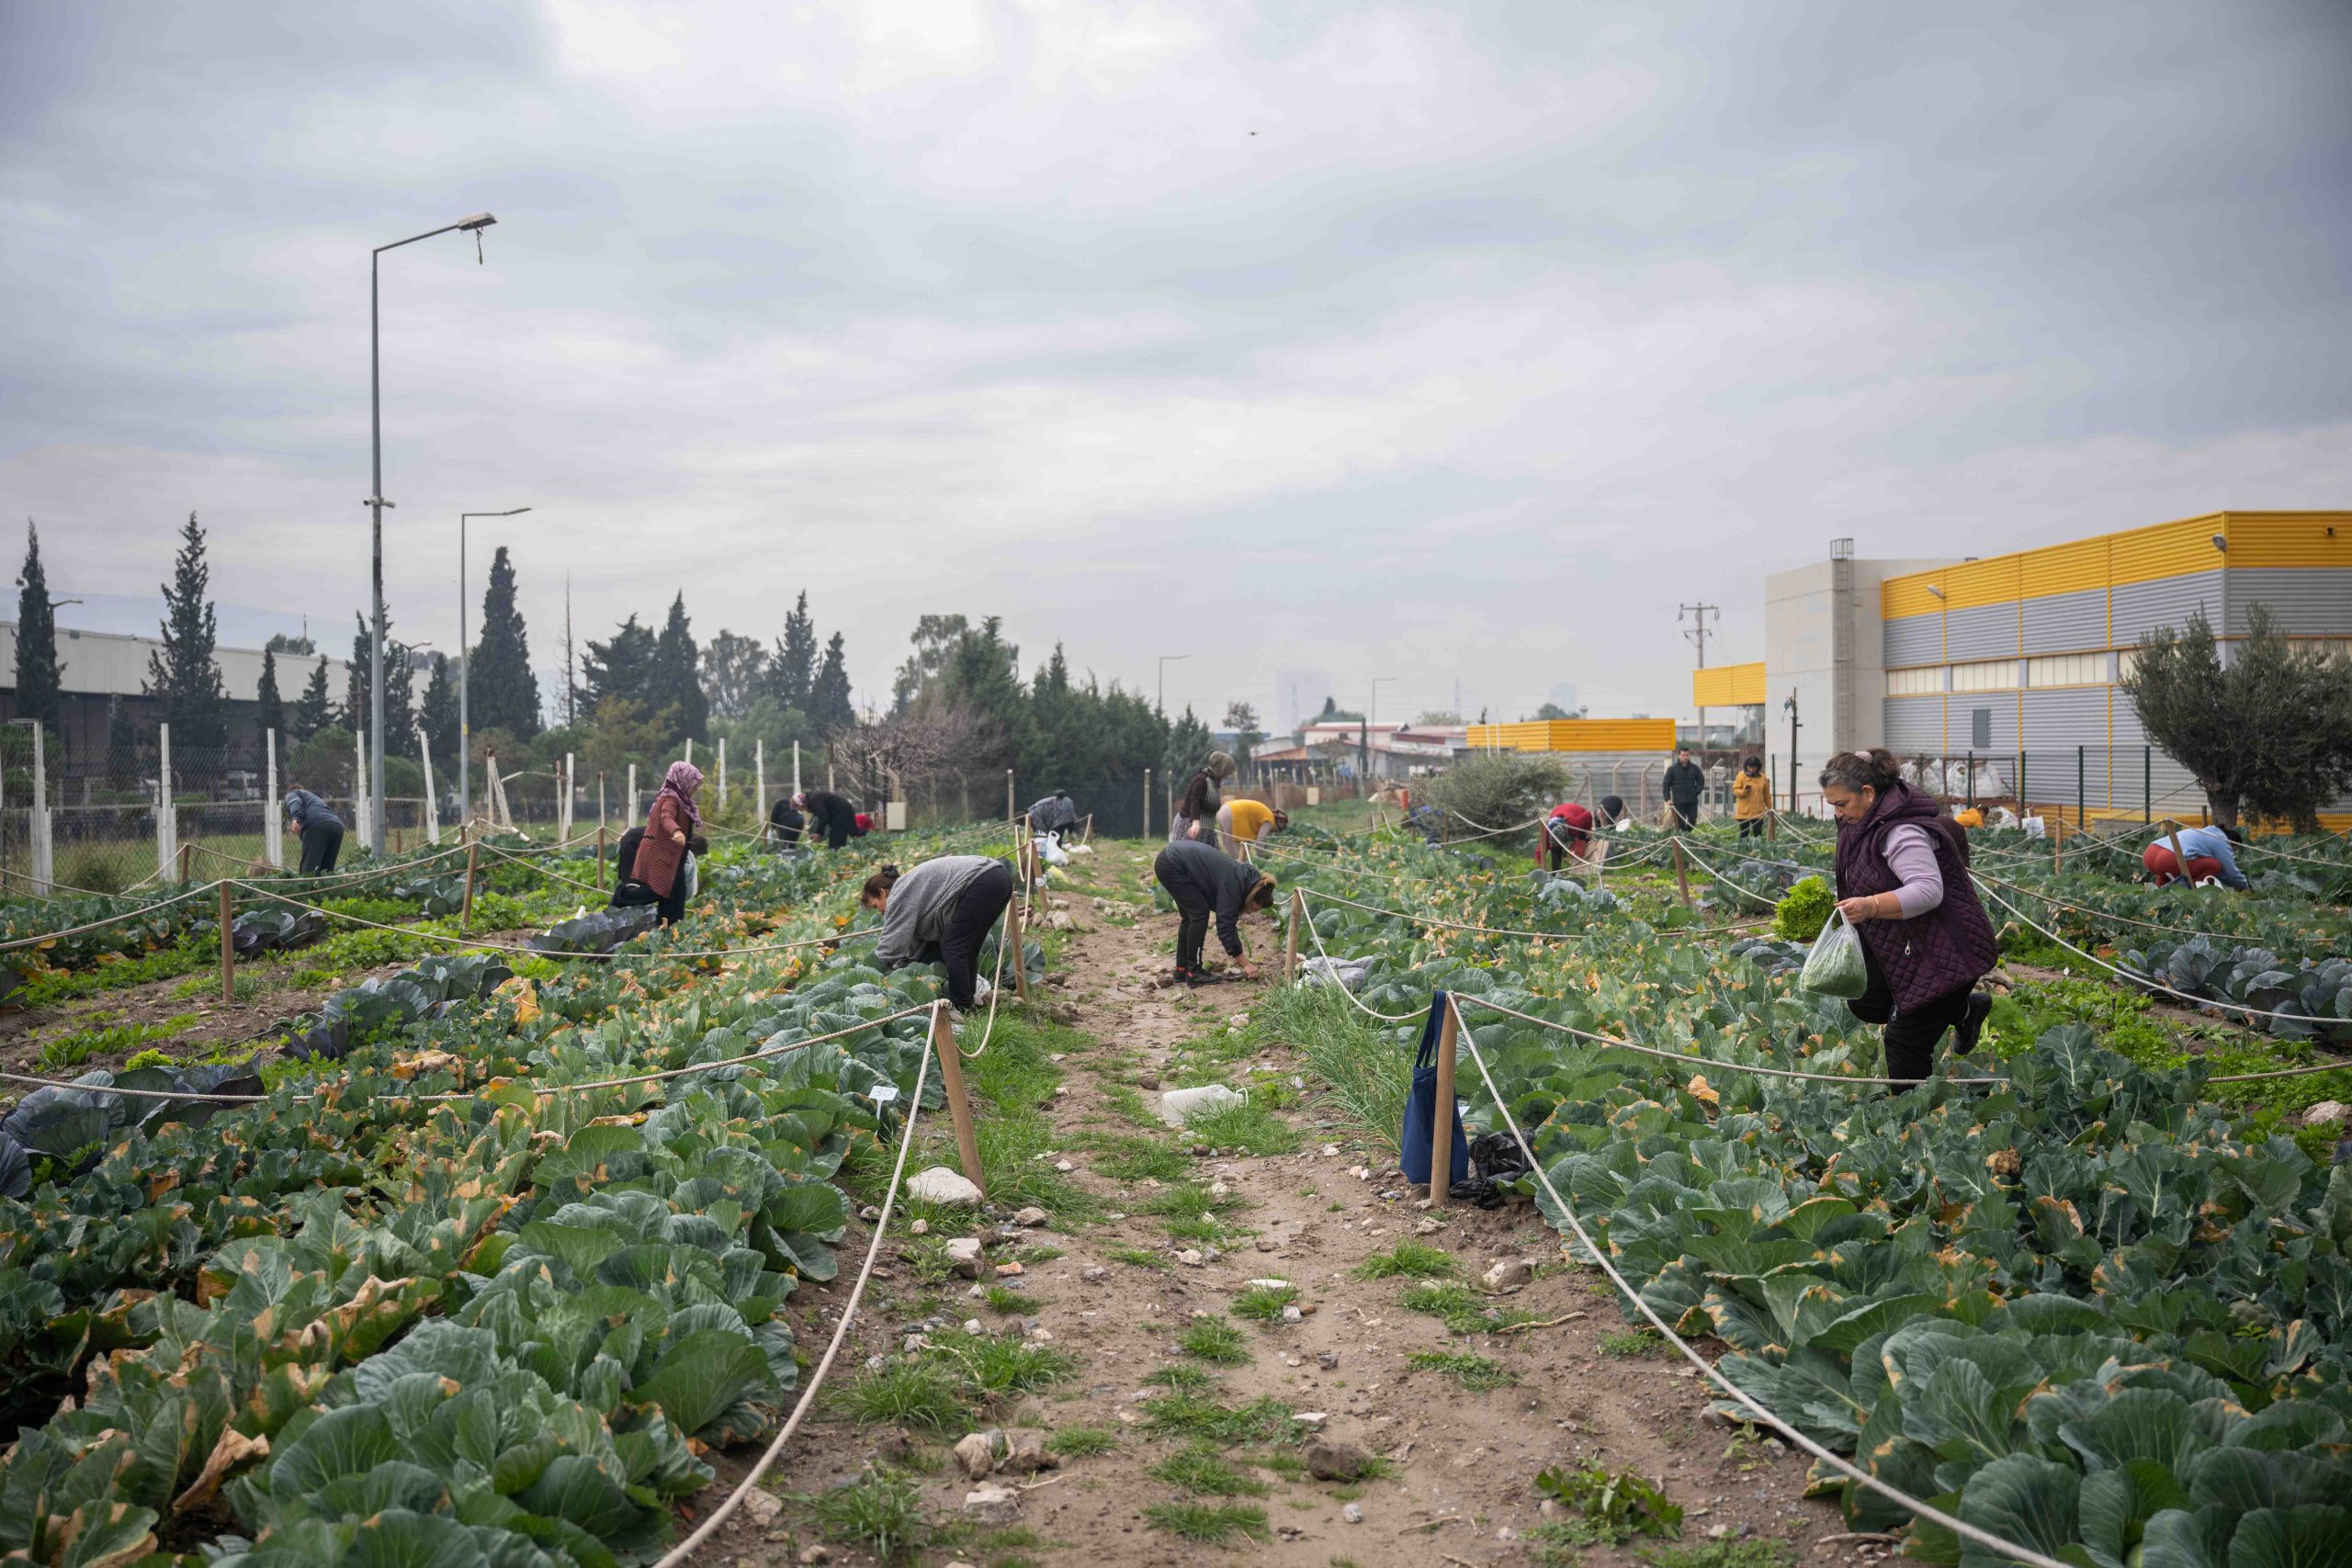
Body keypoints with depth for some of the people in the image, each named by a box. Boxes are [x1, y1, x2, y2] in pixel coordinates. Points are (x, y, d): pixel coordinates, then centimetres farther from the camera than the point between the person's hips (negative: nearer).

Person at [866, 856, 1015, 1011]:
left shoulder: (900, 894, -1)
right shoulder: (910, 886, 28)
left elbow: (892, 943, -4)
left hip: (983, 882, -10)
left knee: (953, 947, -5)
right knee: (967, 948, 18)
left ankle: (962, 1008, -3)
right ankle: (968, 997, 25)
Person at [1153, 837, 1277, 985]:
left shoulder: (1245, 875, 5)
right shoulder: (1232, 884, -20)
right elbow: (1226, 927, -20)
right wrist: (1245, 964, -18)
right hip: (1172, 865, -10)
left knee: (1190, 915, 13)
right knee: (1200, 913, -9)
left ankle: (1182, 970, 17)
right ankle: (1193, 973, -5)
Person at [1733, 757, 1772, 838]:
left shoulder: (1763, 777, 4)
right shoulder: (1742, 775, -2)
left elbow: (1766, 795, 12)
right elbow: (1735, 790, -3)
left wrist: (1769, 808, 14)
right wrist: (1744, 791, -22)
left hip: (1758, 812, 1)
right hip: (1744, 812, -1)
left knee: (1758, 834, -1)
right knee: (1744, 834, 4)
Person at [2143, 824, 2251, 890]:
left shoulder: (2206, 832, 37)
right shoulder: (2222, 842, 11)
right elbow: (2231, 872, 14)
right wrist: (2245, 886, 32)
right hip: (2169, 860, -8)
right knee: (2214, 865, 6)